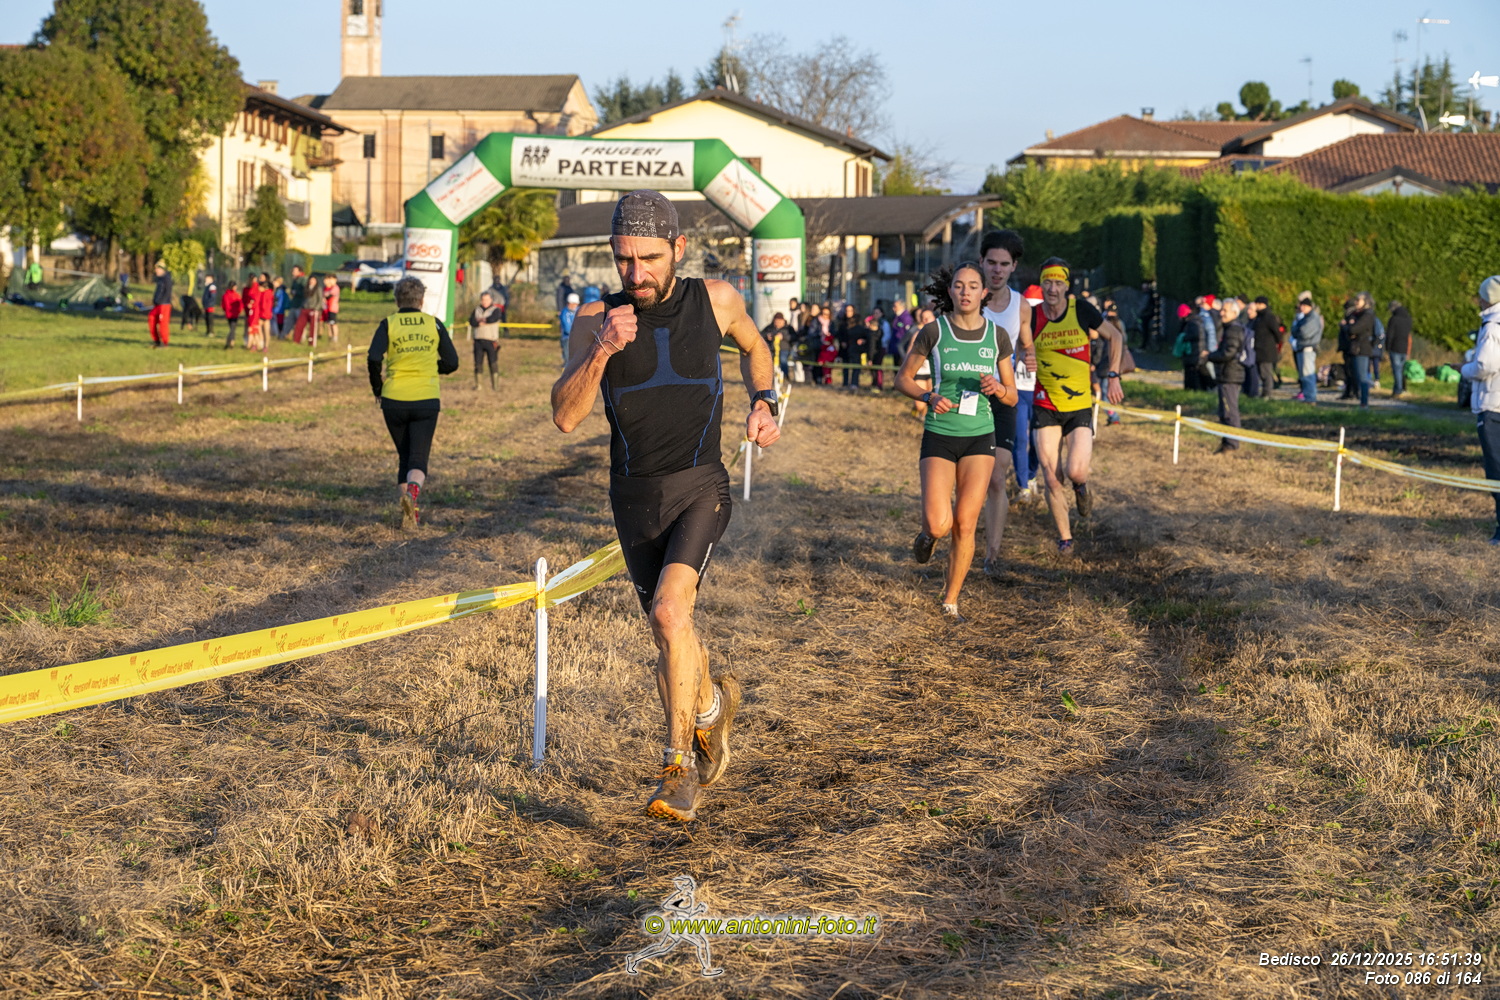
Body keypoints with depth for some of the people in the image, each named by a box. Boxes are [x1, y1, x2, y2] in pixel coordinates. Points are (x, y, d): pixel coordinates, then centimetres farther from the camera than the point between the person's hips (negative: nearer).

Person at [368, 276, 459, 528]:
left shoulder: (388, 324, 0)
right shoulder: (434, 324, 5)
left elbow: (374, 359, -13)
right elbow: (451, 363, 6)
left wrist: (377, 390, 1)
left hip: (394, 400, 1)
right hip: (427, 400, -1)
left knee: (404, 455, 17)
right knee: (419, 457, -1)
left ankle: (409, 513, 17)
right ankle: (412, 491, -33)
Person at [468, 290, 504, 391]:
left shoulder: (496, 310, 4)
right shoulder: (477, 310, 15)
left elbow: (493, 319, -16)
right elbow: (472, 322, 1)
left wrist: (480, 320, -3)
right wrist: (481, 323, -12)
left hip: (491, 340, -3)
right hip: (478, 340, 3)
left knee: (493, 364, -7)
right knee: (478, 363, 1)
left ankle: (495, 385, -4)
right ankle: (477, 385, 6)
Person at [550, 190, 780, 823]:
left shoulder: (715, 300, -4)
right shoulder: (597, 318, -7)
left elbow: (754, 347, 19)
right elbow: (565, 416, -16)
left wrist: (764, 403, 3)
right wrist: (600, 351, -30)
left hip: (700, 487, -2)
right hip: (635, 497, 3)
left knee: (670, 610, -25)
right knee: (669, 631, 15)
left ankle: (679, 761, -14)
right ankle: (712, 703, 47)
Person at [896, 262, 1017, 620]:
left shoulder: (998, 336, 1)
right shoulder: (934, 331, -6)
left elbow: (1012, 397, 8)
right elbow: (902, 378, 4)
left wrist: (996, 388, -15)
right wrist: (929, 397, -15)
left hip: (979, 437, 2)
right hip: (939, 436, -2)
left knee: (965, 524, -4)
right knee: (939, 524, -15)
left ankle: (951, 600, 13)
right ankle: (928, 531, 24)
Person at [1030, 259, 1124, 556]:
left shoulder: (1081, 310, -8)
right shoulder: (1033, 317, -6)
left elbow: (1116, 337, 6)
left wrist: (1113, 376, 2)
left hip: (1080, 406, -1)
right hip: (1046, 407, 1)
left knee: (1076, 473, -15)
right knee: (1051, 478, -4)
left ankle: (1082, 486, 23)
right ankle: (1065, 537, 15)